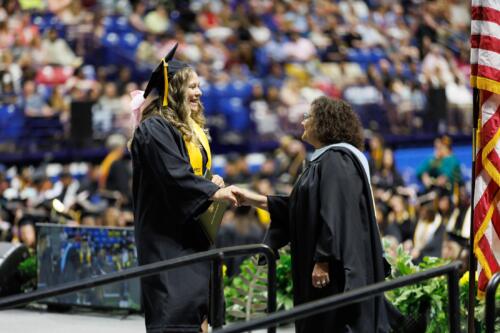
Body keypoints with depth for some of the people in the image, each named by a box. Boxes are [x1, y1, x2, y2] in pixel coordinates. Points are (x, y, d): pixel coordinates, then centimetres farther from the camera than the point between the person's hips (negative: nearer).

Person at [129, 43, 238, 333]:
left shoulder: (188, 129, 16)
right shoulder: (155, 129, -15)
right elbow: (174, 176, -22)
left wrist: (210, 181, 4)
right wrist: (214, 192, -16)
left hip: (190, 232, 10)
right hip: (167, 234, -10)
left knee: (195, 304, 8)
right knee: (173, 306, -13)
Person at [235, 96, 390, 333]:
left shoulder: (336, 161, -15)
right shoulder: (324, 161, 18)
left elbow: (336, 215, -23)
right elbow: (299, 209, 21)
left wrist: (323, 260, -26)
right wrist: (255, 200, 18)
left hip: (335, 269, -10)